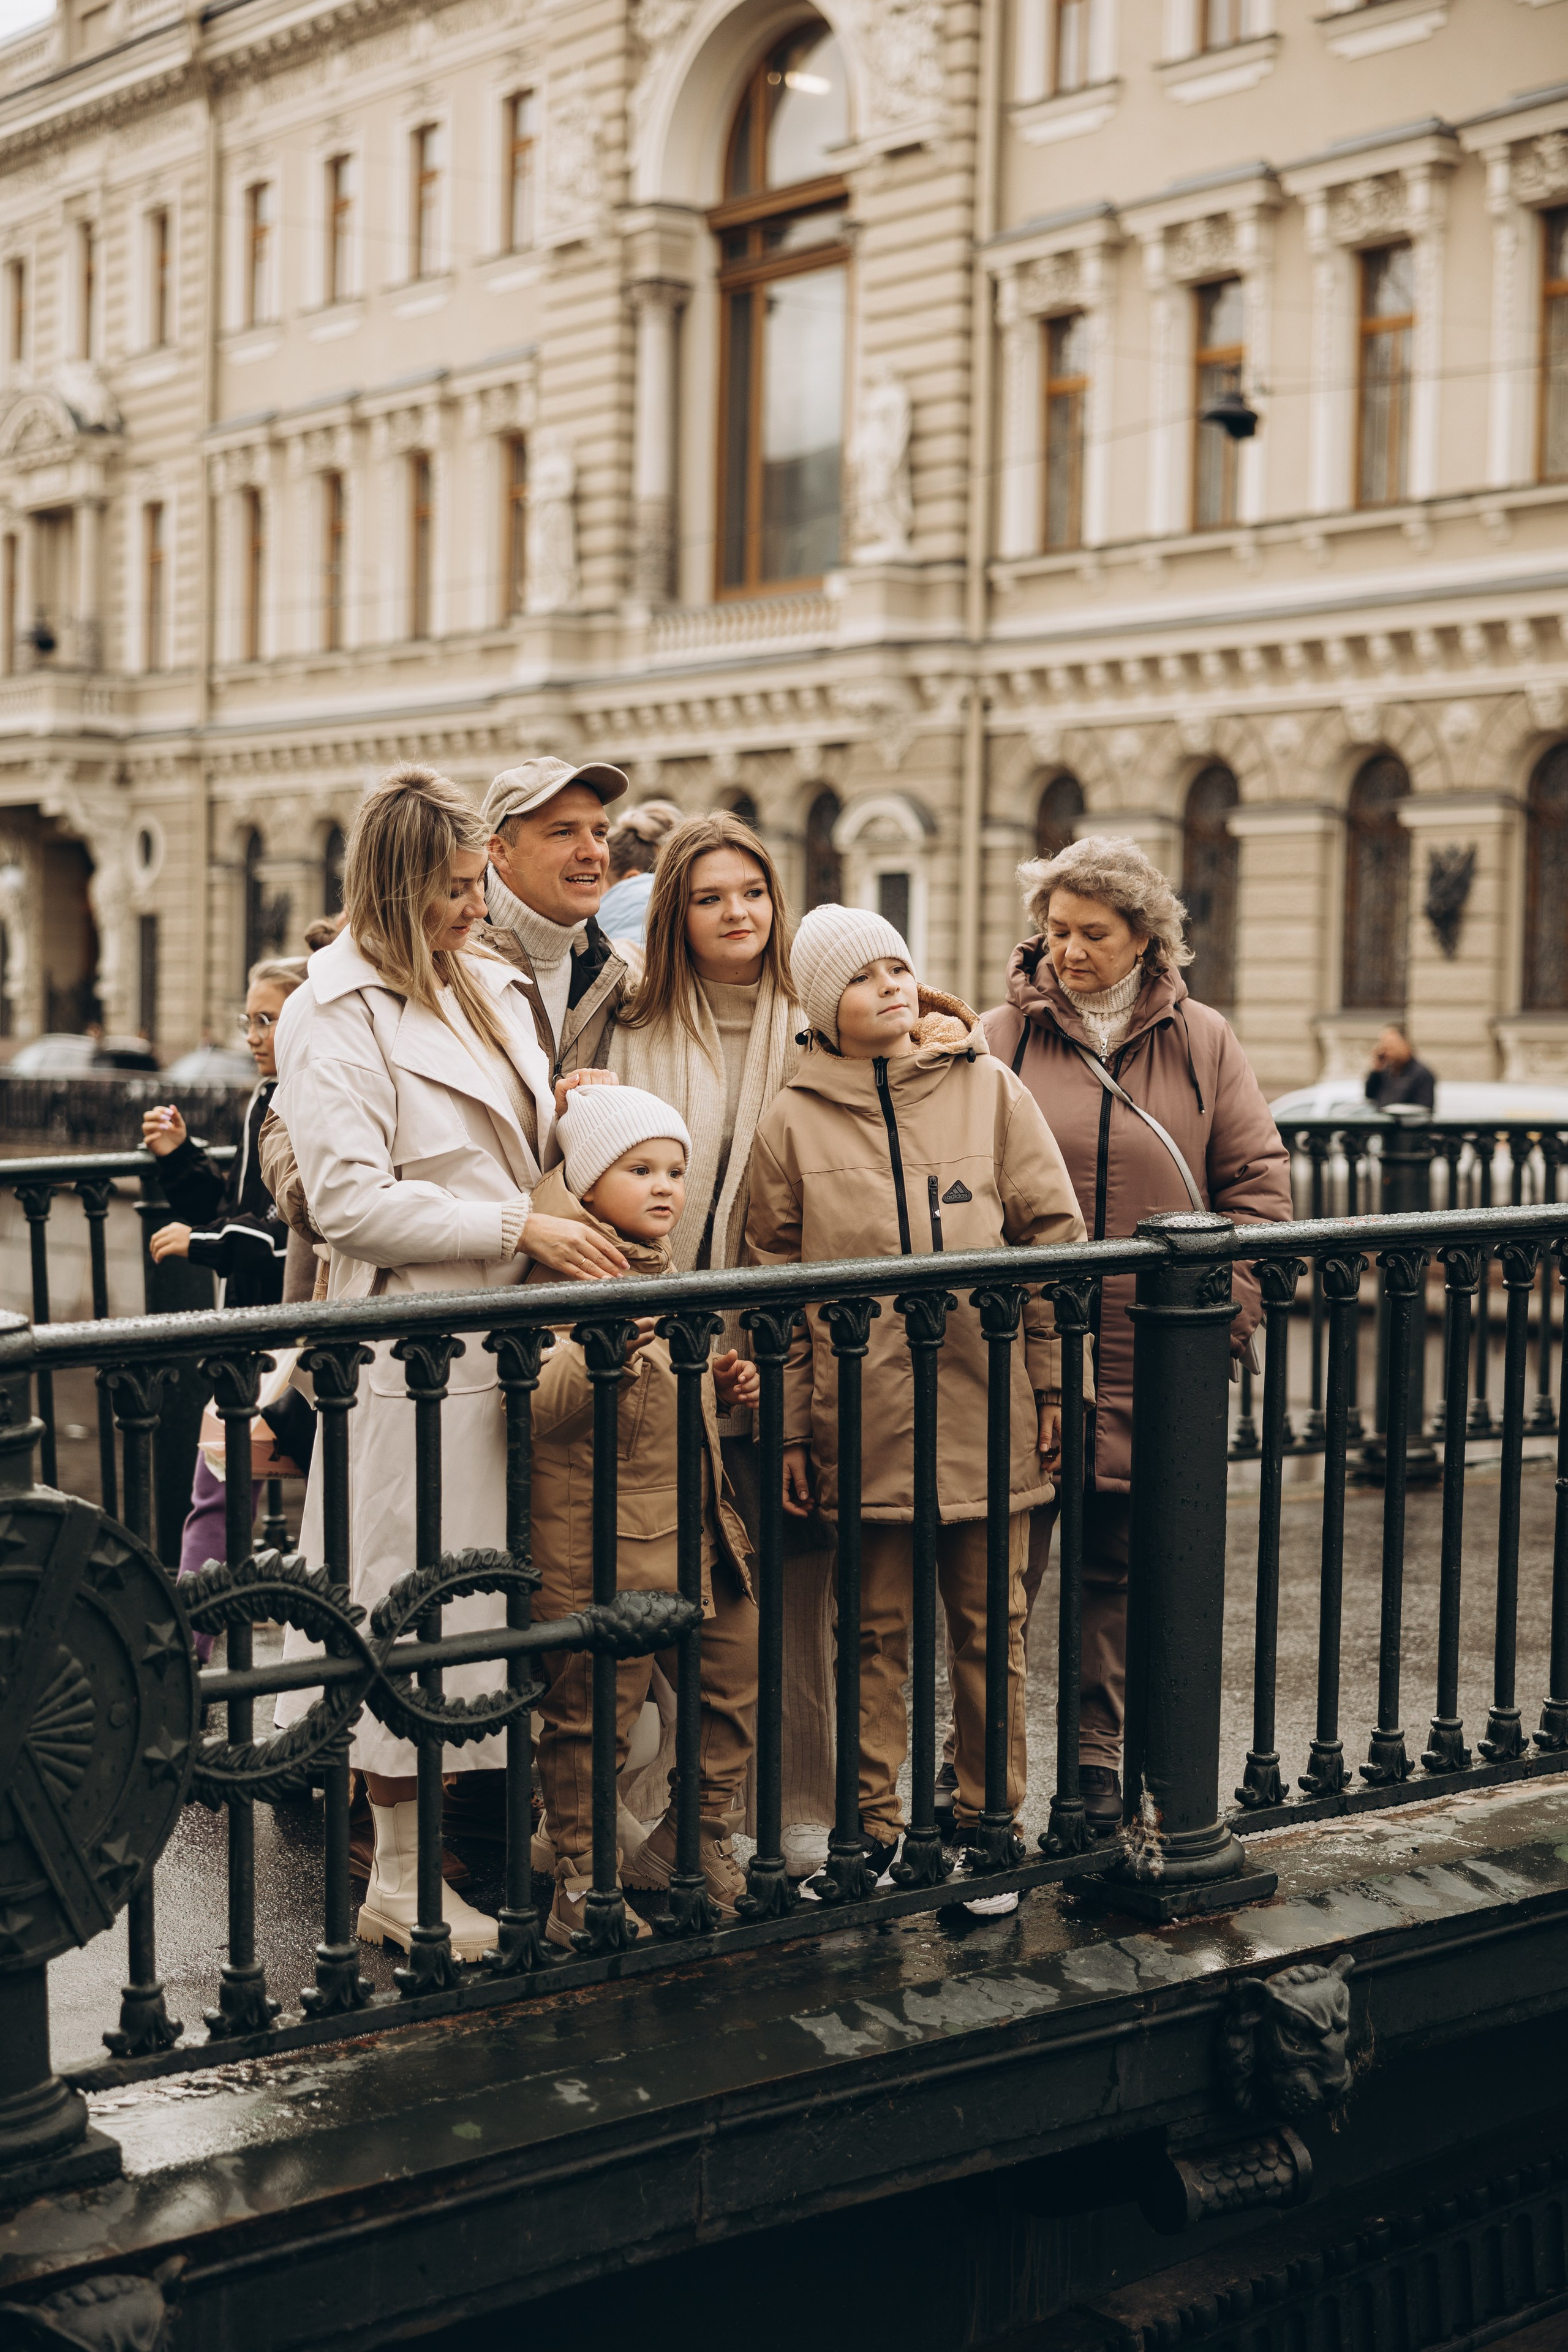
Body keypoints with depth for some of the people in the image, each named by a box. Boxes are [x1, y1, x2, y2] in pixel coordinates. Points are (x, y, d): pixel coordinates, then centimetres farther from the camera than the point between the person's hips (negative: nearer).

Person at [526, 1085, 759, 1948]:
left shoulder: (662, 1272, 15)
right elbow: (540, 1405, -26)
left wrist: (719, 1386, 13)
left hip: (695, 1530, 9)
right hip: (603, 1545, -9)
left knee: (733, 1678, 15)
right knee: (594, 1711, 1)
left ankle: (695, 1839, 32)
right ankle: (580, 1887, 13)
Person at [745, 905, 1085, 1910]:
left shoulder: (989, 1088, 2)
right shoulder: (795, 1121, 2)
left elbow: (1054, 1234, 4)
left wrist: (1051, 1378, 0)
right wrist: (791, 1428, 1)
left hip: (986, 1410, 0)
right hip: (864, 1417, 0)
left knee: (990, 1626, 8)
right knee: (876, 1630, 9)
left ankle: (987, 1824, 20)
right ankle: (874, 1827, 20)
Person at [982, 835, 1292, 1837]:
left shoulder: (1202, 1041, 6)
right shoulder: (1004, 1035, 1)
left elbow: (1259, 1181, 7)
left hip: (1149, 1354, 1)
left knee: (1119, 1563, 10)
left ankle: (1099, 1751, 23)